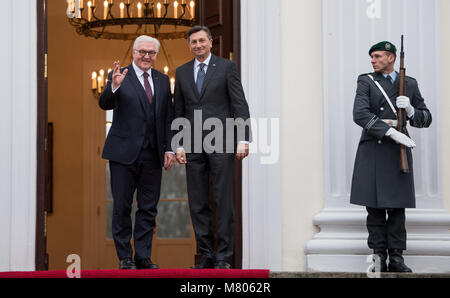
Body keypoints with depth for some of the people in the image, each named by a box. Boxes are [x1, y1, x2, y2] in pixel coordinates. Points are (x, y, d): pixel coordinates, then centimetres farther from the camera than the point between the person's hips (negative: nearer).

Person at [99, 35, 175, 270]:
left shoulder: (162, 80, 11)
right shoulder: (119, 77, -2)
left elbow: (168, 118, 13)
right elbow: (104, 104, -16)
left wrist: (169, 149, 5)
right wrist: (114, 86, -36)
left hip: (153, 154, 4)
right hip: (124, 153, -4)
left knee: (148, 208, 7)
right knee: (122, 207, 2)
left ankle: (143, 257, 15)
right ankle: (125, 257, 12)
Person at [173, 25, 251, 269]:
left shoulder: (226, 68, 3)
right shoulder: (182, 72, 13)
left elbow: (240, 105, -2)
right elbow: (178, 112, 15)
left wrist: (243, 139, -11)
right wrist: (178, 145, 6)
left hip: (221, 144, -4)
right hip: (193, 146, 4)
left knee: (223, 201, -4)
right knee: (198, 204, 4)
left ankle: (223, 257, 1)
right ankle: (206, 255, 11)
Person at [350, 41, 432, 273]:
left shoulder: (409, 84, 12)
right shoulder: (366, 82, 5)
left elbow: (425, 119, 14)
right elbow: (360, 114, -11)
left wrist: (411, 110, -8)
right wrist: (392, 132, -19)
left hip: (399, 150, 2)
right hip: (373, 150, -2)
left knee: (397, 207, 1)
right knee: (375, 207, -2)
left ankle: (396, 258, 5)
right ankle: (379, 258, 3)